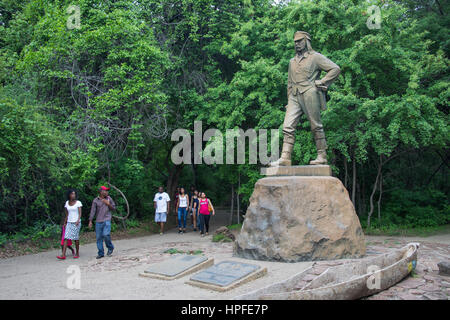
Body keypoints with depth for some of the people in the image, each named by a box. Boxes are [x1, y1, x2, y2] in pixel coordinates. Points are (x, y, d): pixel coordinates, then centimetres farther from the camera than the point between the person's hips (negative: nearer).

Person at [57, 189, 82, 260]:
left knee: (76, 238, 0)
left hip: (76, 223, -3)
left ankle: (77, 253, 13)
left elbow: (80, 213, -6)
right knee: (66, 238, -7)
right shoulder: (67, 203, 11)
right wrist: (65, 223, 15)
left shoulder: (78, 203, -1)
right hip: (69, 223, 3)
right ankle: (63, 255, -12)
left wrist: (78, 220, -21)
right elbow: (67, 214, 17)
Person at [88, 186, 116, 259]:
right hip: (98, 221, 1)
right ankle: (101, 253, 13)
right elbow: (93, 211, 1)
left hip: (107, 220, -1)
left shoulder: (109, 198, 6)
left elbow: (113, 208, 11)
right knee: (99, 237, 2)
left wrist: (108, 204, -7)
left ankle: (110, 248, 7)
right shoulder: (95, 200, 2)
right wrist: (90, 221, -5)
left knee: (106, 235, -18)